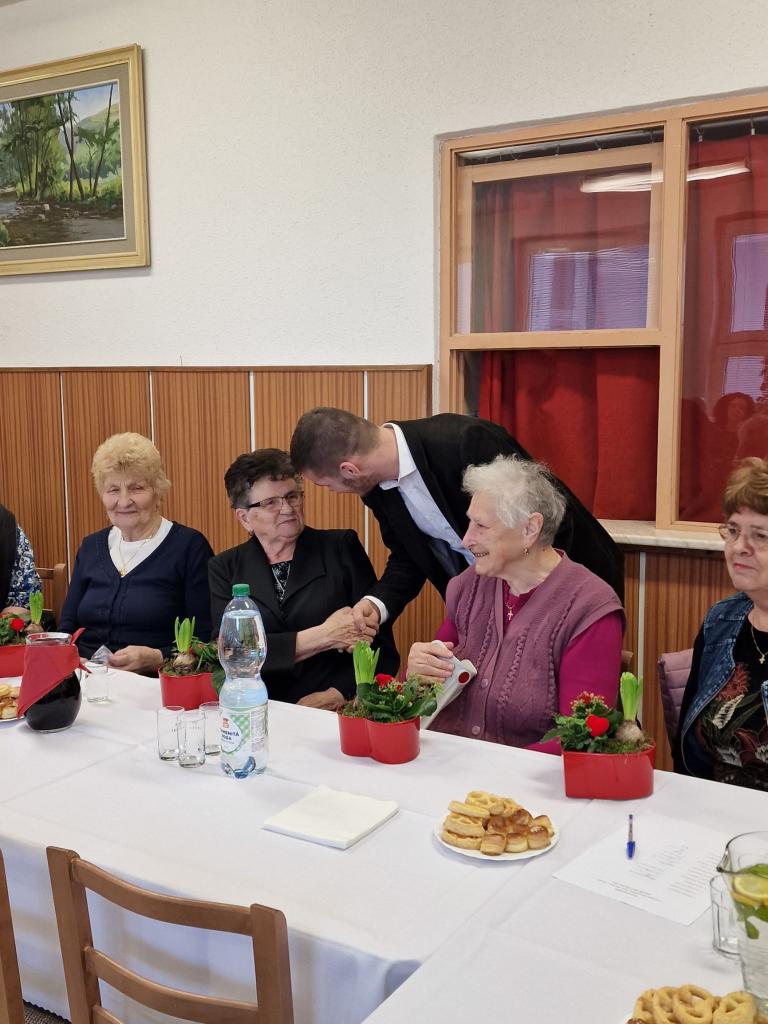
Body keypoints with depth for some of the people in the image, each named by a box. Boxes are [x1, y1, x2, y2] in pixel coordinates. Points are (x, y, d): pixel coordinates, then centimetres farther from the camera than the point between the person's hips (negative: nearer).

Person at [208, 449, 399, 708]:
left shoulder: (342, 548, 7)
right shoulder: (224, 569, 11)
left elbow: (380, 645, 3)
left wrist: (337, 694, -12)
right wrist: (321, 637, -10)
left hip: (336, 714, 0)